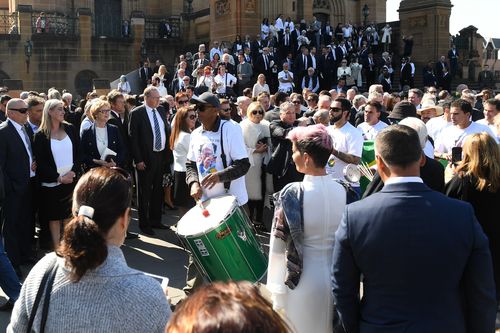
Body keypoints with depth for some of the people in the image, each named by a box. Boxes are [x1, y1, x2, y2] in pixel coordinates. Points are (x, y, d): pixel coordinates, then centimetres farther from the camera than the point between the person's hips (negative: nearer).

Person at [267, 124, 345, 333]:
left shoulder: (292, 194, -19)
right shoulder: (343, 191, -6)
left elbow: (278, 246, -13)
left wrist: (276, 288, -1)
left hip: (302, 279, -4)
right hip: (336, 277, 4)